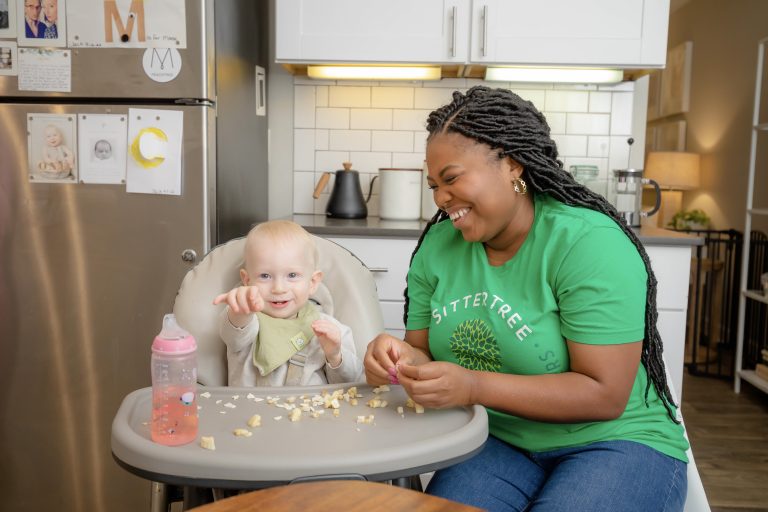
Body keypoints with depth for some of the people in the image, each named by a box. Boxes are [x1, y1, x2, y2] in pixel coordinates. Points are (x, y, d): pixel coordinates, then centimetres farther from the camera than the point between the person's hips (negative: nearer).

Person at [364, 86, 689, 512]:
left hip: (614, 442, -2)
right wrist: (401, 358, -19)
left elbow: (605, 396, -21)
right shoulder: (437, 247, -1)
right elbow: (424, 349, 5)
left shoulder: (589, 243, -18)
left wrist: (474, 387, -30)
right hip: (498, 440, 3)